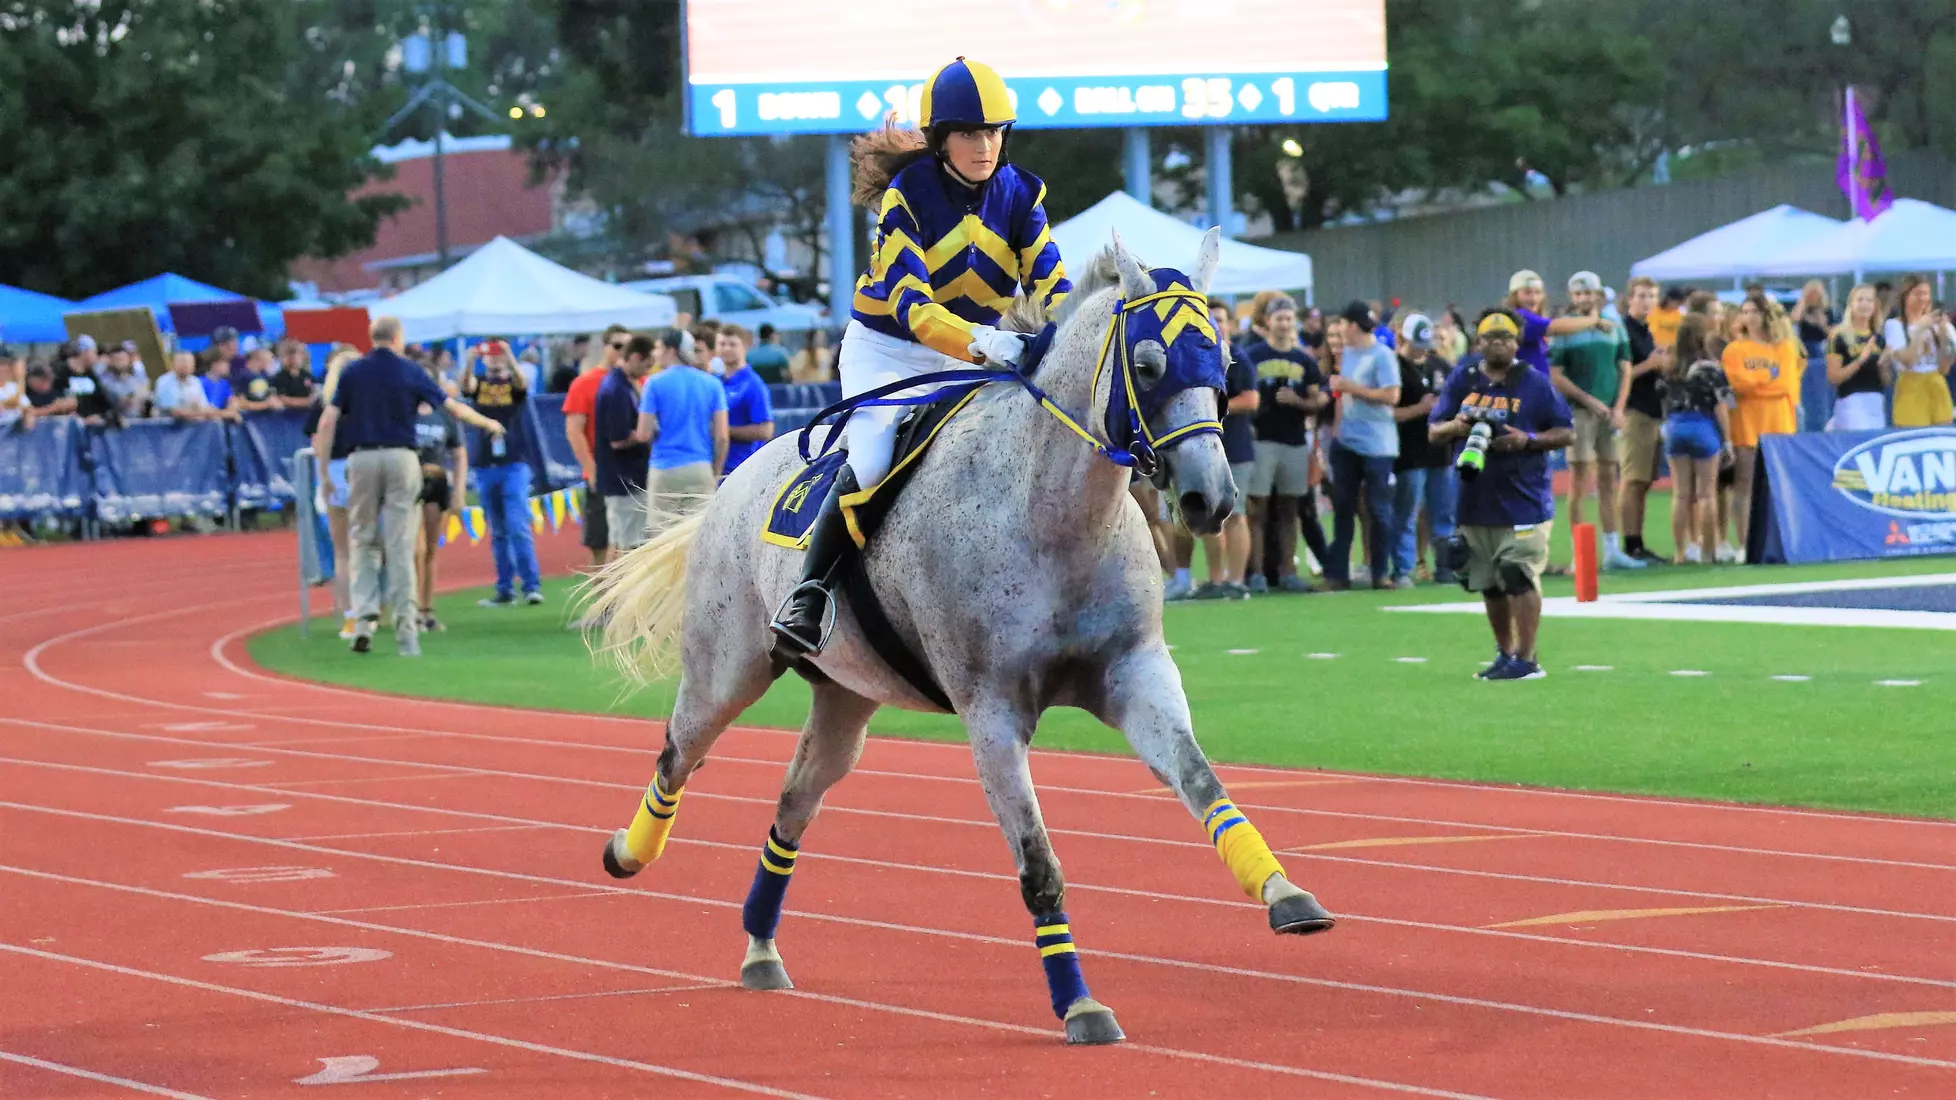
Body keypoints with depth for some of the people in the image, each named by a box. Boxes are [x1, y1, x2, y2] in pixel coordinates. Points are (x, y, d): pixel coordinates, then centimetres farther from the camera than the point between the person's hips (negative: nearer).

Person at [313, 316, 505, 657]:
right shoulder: (410, 372, 2)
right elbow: (454, 408, 8)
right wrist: (487, 423, 25)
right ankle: (405, 626, 0)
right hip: (400, 459, -1)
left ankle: (364, 616, -5)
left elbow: (328, 421, -1)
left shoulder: (352, 372, 4)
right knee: (400, 545, 1)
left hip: (362, 459, 1)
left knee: (363, 540, 10)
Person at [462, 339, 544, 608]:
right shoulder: (479, 382, 8)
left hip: (513, 465, -3)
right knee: (497, 532, 7)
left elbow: (522, 384, -20)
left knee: (518, 528, -11)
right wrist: (471, 361, -34)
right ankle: (505, 590, 10)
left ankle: (532, 586, -11)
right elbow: (465, 386, -14)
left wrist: (510, 358, -37)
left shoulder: (513, 383, 3)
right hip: (484, 466, 3)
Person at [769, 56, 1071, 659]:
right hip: (888, 349, -5)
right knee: (872, 463, -28)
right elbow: (907, 303, -30)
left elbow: (1051, 286, -13)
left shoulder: (1020, 195, -7)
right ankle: (808, 593, -17)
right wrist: (979, 340, -47)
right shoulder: (907, 195, -20)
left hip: (975, 357, 5)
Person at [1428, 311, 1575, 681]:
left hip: (1524, 501, -4)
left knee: (1520, 578, -11)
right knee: (1489, 584, 11)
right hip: (1476, 500, 4)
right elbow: (1434, 432, 11)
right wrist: (1455, 427, -12)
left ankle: (1526, 659, -7)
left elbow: (1567, 433, 0)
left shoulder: (1535, 383, -1)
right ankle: (1504, 654, 25)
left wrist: (1528, 440, -16)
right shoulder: (1462, 380, 9)